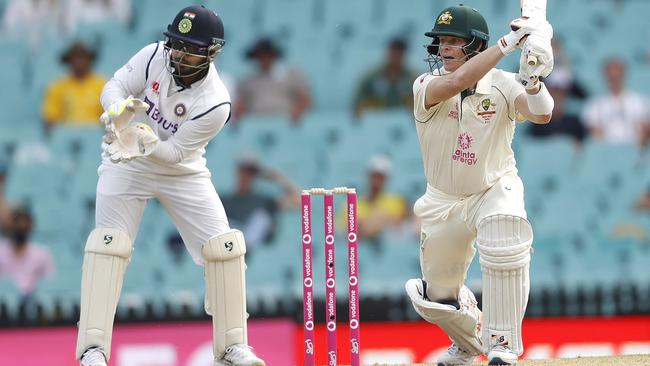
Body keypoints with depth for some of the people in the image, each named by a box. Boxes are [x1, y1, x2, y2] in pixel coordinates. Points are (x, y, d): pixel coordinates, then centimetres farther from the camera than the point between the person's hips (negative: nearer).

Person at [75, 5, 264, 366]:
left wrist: (148, 143, -43)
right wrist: (118, 108, -35)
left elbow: (176, 151, -22)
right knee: (109, 243, -15)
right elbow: (114, 86, -12)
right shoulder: (155, 56, -17)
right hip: (126, 165, 0)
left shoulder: (215, 104, -24)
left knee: (224, 247, -7)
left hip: (181, 172, 0)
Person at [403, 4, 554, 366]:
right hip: (443, 201, 2)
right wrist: (510, 41, -38)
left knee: (504, 245, -35)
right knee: (437, 300, 11)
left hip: (495, 189, -2)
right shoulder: (427, 86, -15)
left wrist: (532, 79, -49)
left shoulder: (501, 84, -12)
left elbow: (541, 114, -29)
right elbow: (457, 81, -37)